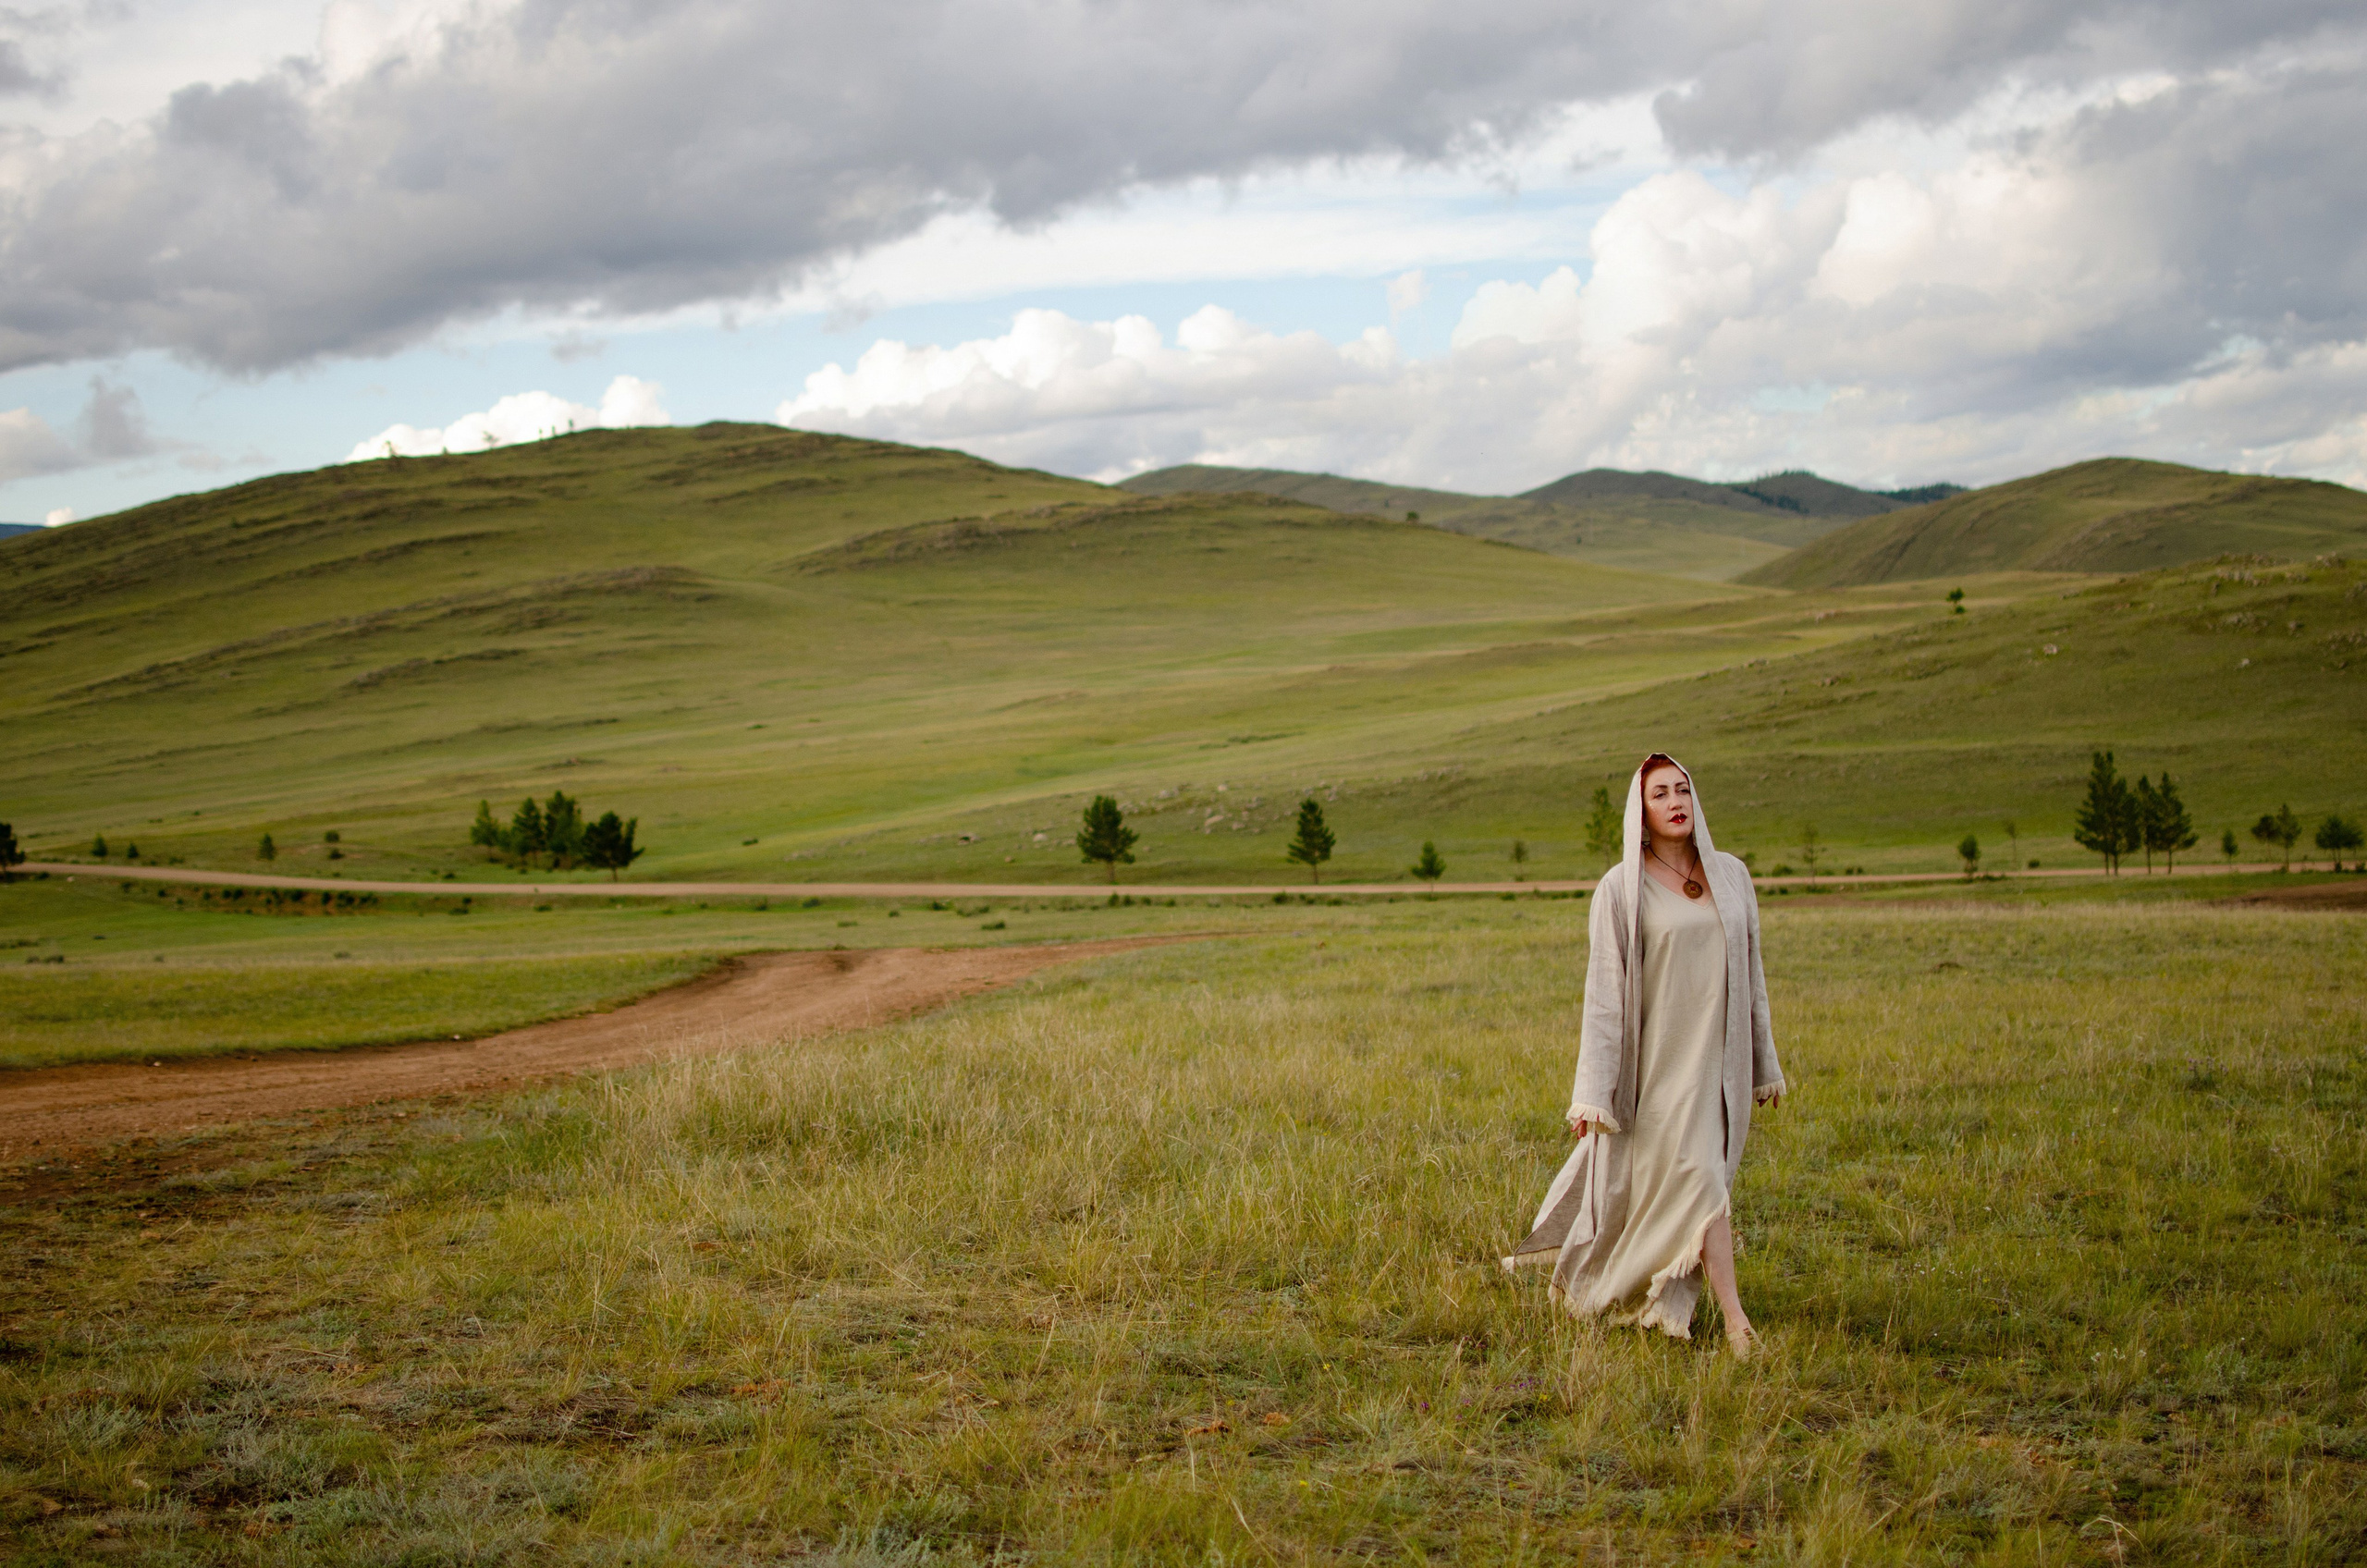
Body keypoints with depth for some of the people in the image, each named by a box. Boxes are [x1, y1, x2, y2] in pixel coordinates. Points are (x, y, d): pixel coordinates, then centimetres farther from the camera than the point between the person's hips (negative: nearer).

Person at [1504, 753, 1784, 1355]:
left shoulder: (1731, 875, 7)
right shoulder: (1622, 889, -6)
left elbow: (1749, 972, 13)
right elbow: (1604, 989, -8)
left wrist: (1765, 1061, 15)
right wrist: (1593, 1089, -12)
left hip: (1720, 1054, 5)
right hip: (1661, 1056, -4)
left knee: (1662, 1181, 12)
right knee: (1698, 1178, -11)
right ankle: (1736, 1322, -9)